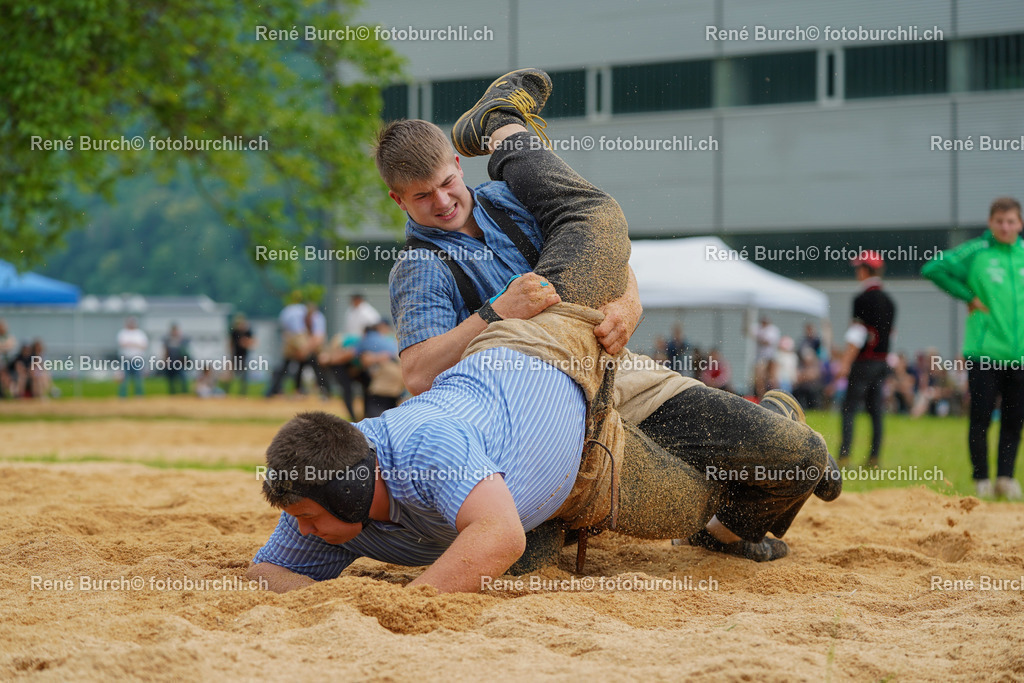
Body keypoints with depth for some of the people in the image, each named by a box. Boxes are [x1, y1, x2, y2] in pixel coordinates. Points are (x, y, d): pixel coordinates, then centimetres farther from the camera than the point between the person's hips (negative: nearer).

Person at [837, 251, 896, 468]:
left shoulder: (863, 299, -12)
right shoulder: (888, 301, 12)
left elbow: (857, 335, -17)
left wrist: (846, 362, -16)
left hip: (865, 361, -8)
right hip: (883, 361, 8)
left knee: (849, 408, -7)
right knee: (876, 410, 9)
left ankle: (844, 455, -14)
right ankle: (874, 457, 8)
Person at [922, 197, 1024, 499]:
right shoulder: (976, 252, -2)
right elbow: (932, 268, -4)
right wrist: (968, 296, -5)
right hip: (983, 351, -3)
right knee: (980, 418, -2)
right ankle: (982, 480, 9)